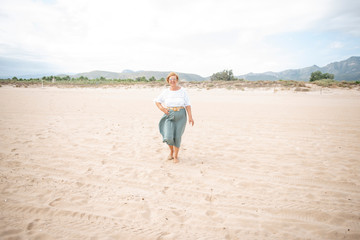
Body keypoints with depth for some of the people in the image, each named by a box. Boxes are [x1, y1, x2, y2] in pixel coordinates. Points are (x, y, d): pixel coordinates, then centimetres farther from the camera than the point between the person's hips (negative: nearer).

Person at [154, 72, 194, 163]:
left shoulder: (183, 91, -3)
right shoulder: (166, 92, 0)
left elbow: (187, 105, -5)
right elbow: (157, 101, 11)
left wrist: (190, 117, -14)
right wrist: (162, 109, -7)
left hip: (180, 116, -1)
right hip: (169, 116, 1)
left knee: (177, 137, 0)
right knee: (168, 137, -10)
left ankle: (176, 156, 21)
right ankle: (171, 151, 21)